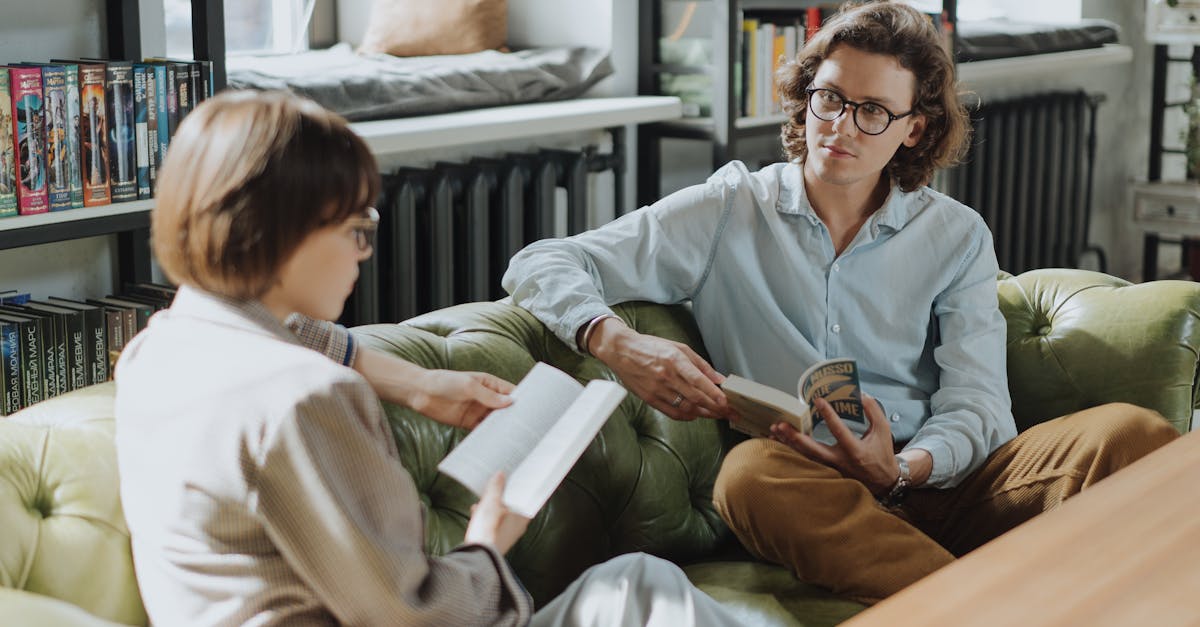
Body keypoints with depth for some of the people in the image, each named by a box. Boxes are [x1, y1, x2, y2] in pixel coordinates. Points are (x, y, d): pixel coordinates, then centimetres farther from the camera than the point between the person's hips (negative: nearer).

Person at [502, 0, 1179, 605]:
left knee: (1134, 431, -23)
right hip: (805, 488, -2)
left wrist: (902, 469, -18)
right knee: (753, 470, -38)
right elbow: (543, 265, 5)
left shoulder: (958, 236, 16)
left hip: (934, 478, 2)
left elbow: (977, 405, 6)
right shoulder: (730, 211, 11)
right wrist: (621, 344, -18)